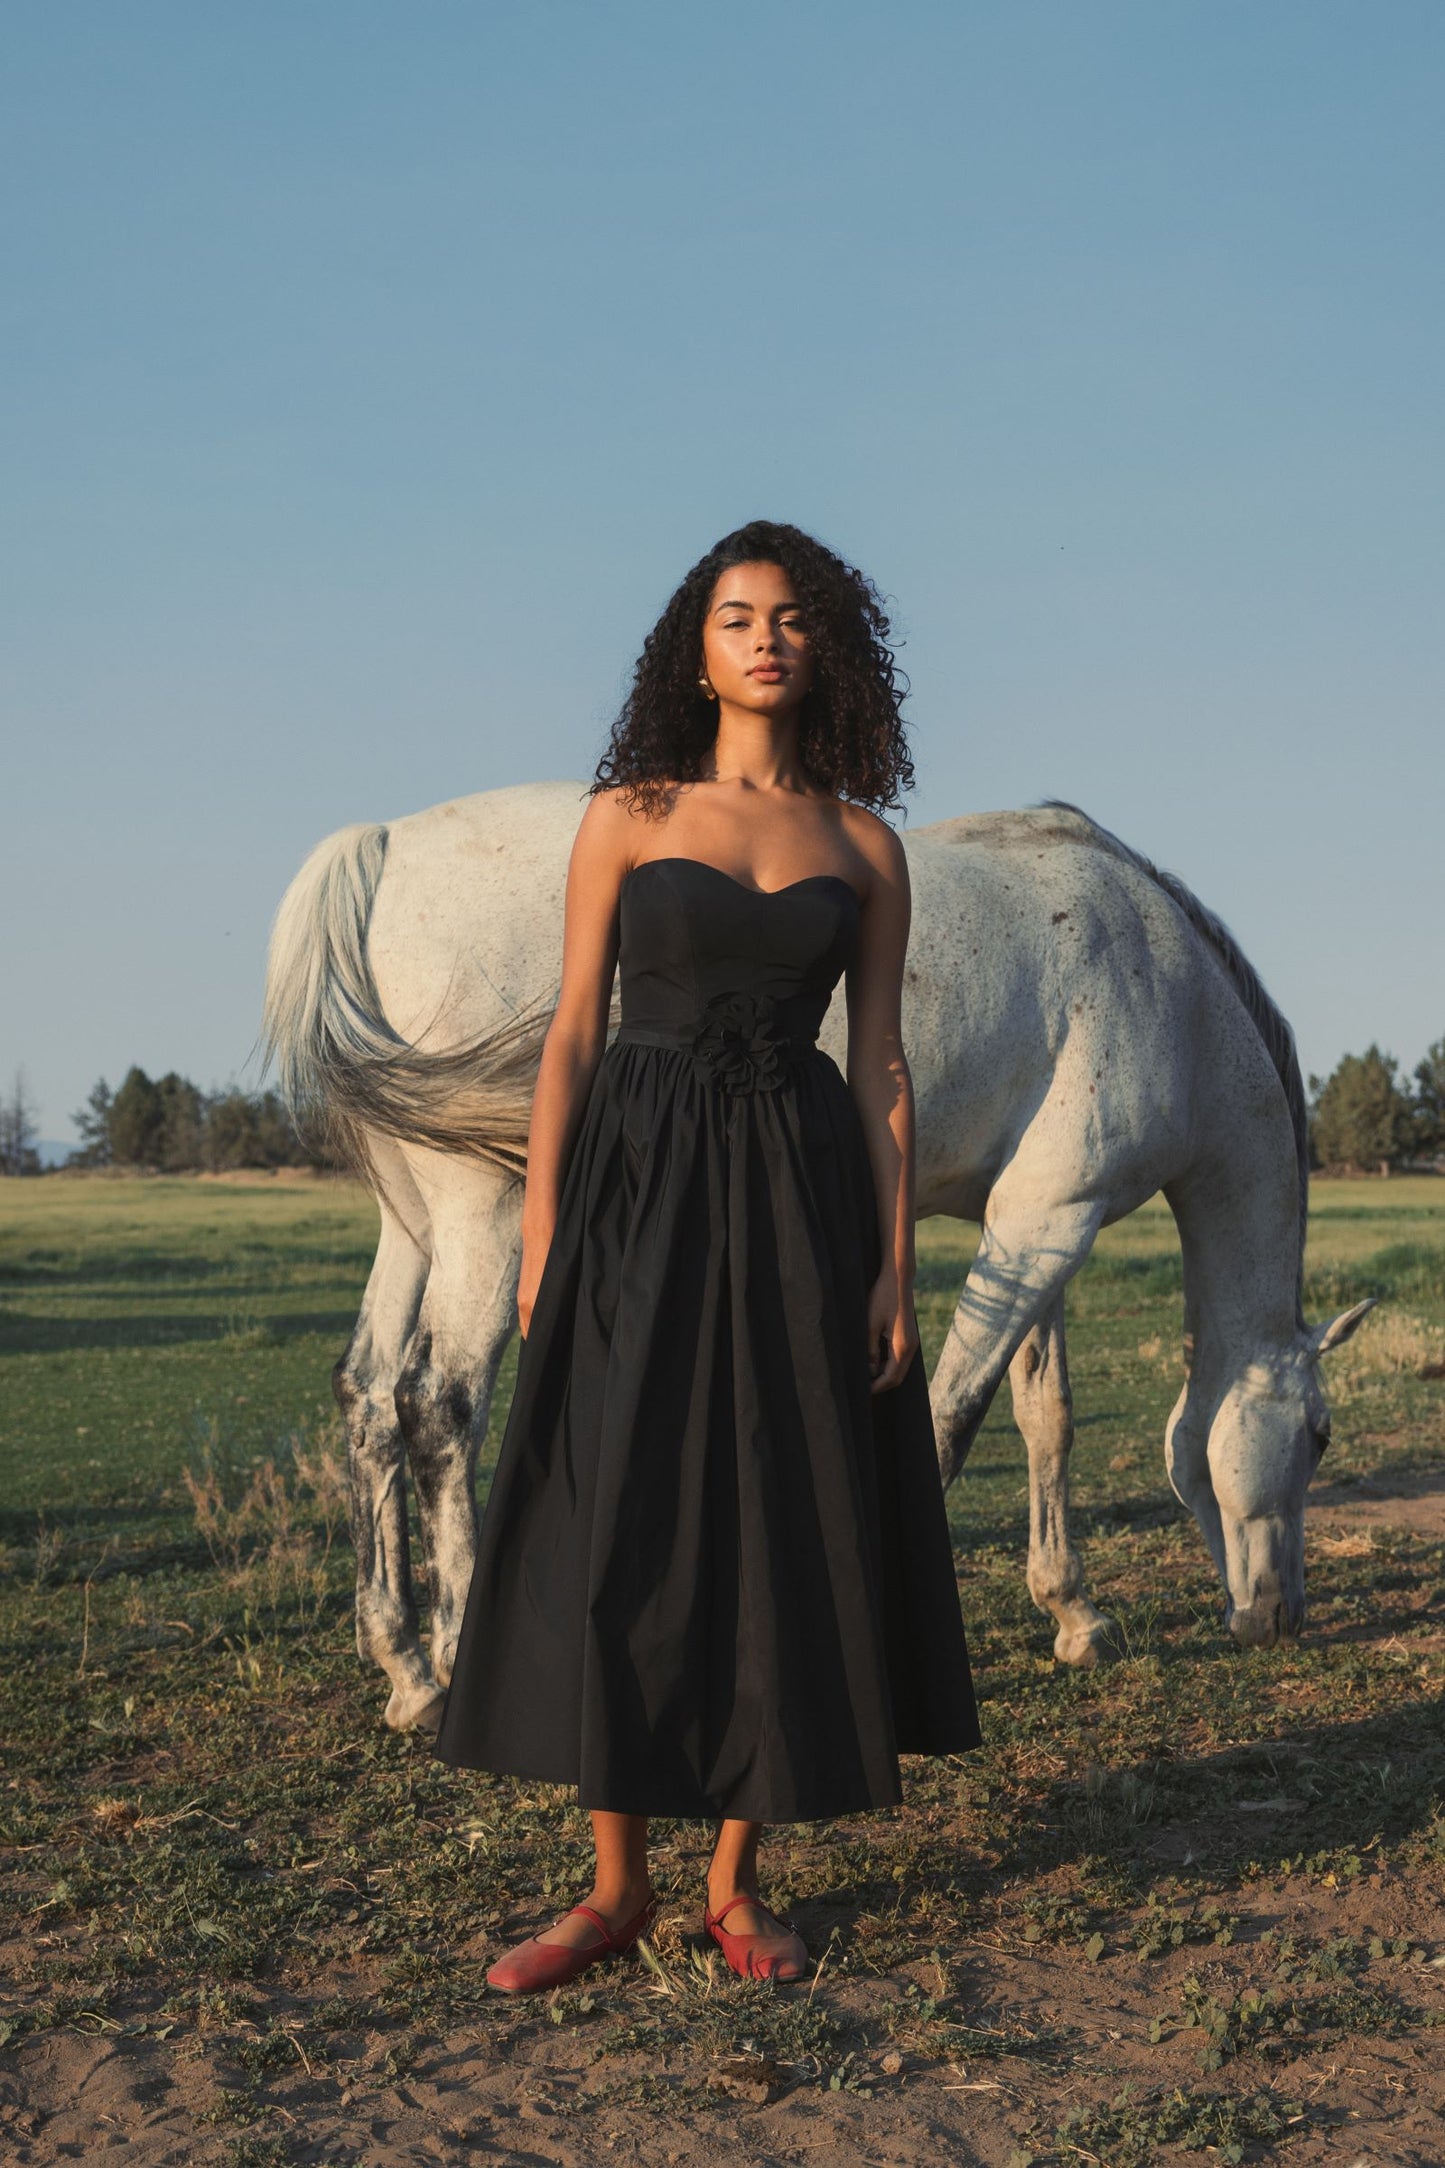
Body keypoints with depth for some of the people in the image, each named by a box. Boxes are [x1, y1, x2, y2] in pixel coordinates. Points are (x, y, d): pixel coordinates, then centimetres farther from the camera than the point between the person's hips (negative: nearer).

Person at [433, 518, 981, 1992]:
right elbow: (572, 1033, 1)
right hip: (638, 1182, -1)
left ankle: (736, 1884, 15)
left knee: (780, 1529, 3)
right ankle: (617, 1886, 10)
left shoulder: (864, 845, 8)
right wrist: (540, 1236, -6)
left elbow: (882, 1065, 6)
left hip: (797, 1195, 1)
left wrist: (894, 1263, -1)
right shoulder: (629, 815, 4)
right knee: (613, 1528, -2)